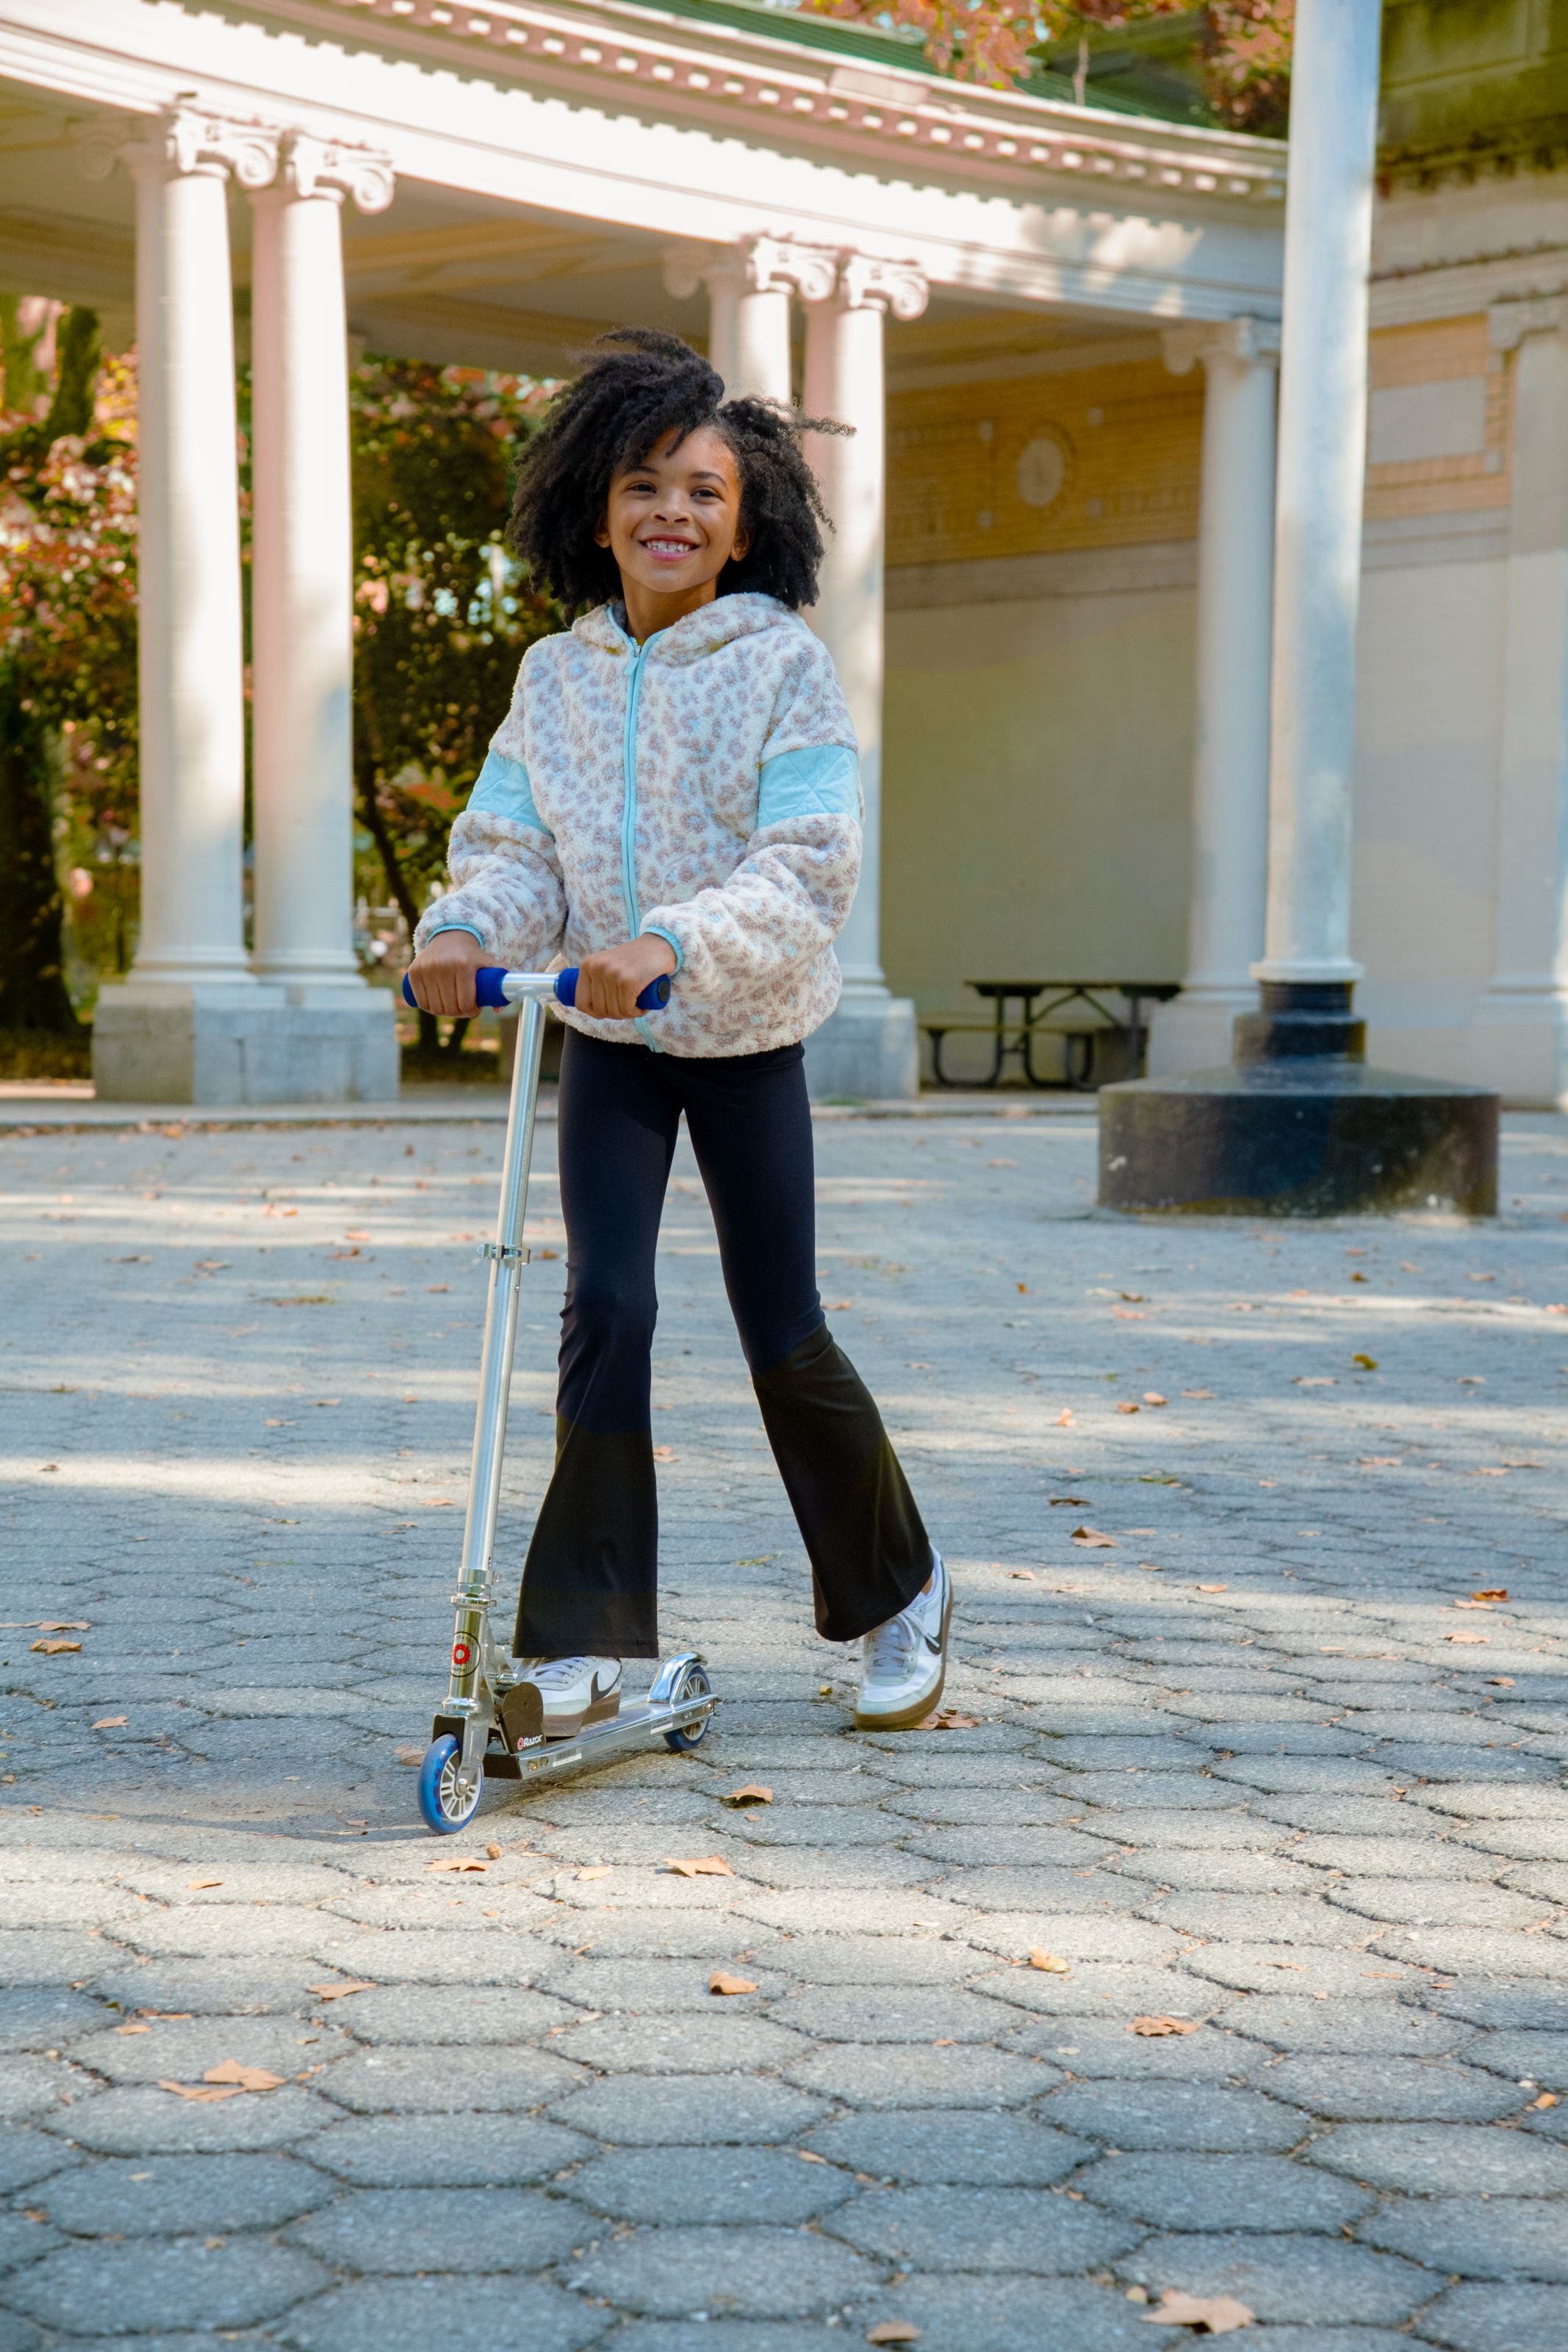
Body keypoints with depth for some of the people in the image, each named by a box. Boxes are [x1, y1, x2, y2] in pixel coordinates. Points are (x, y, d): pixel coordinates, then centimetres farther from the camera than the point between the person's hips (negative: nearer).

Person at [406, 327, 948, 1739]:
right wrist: (464, 927, -24)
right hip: (607, 1039, 3)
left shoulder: (785, 664, -9)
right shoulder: (555, 678, 3)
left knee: (782, 1333, 3)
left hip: (746, 1035, -3)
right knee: (606, 1307, -9)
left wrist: (673, 941, -35)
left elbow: (811, 863, -19)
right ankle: (585, 1644, -4)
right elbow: (510, 848, 0)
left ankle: (898, 1595, 26)